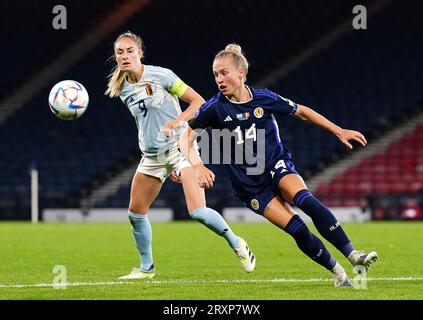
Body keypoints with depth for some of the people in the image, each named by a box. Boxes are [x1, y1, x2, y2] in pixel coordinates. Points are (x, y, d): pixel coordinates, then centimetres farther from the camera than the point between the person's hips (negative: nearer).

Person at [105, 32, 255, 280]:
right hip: (152, 156, 6)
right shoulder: (123, 90, 6)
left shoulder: (160, 75, -11)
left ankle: (236, 243, 3)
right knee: (136, 212, 4)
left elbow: (198, 101, -9)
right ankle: (147, 268, 21)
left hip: (180, 146, -6)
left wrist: (178, 120, -28)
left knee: (197, 211, -20)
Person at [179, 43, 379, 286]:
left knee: (306, 201, -31)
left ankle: (353, 255, -33)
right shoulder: (215, 108, -9)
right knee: (297, 229, -19)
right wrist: (198, 166, -23)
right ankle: (337, 272, -4)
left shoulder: (264, 99, -5)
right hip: (250, 186, 0)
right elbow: (186, 138, -4)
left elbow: (301, 112, 10)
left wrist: (339, 131, 10)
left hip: (278, 167, 0)